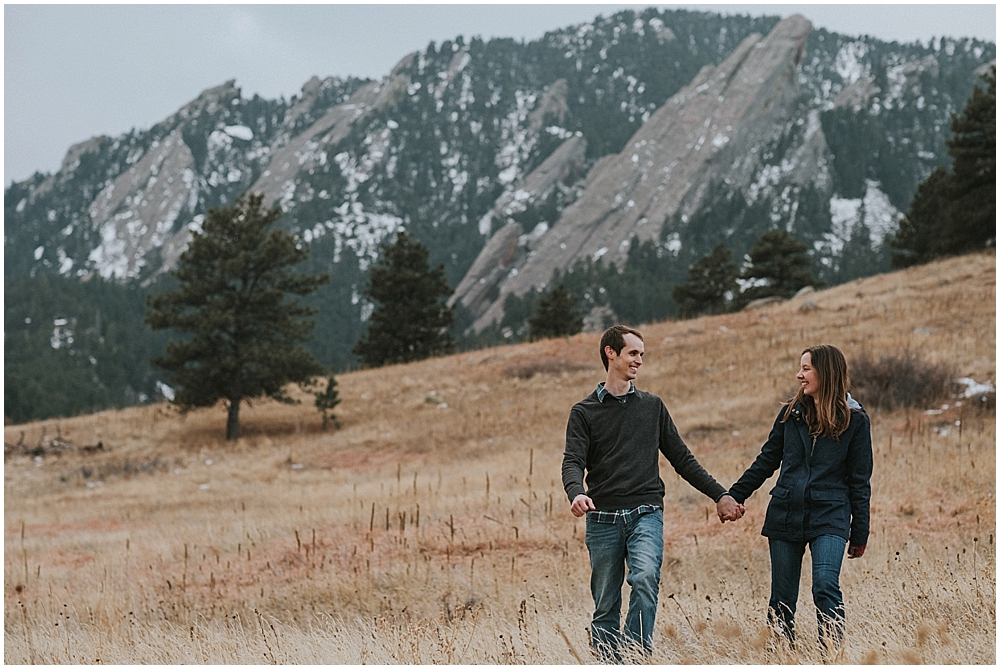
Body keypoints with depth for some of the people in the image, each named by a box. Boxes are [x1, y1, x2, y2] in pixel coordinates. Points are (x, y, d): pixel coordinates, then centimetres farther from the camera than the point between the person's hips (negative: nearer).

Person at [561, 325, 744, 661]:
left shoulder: (652, 406, 15)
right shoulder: (584, 412, 8)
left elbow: (682, 459, 18)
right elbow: (573, 461, -4)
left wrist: (720, 495, 11)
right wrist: (576, 493, -26)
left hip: (645, 515, 0)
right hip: (603, 519, 0)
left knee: (645, 578, -26)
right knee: (605, 607, 2)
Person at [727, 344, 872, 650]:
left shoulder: (855, 420, 1)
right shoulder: (791, 414, 9)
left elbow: (859, 480, 3)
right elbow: (766, 461, 16)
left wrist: (860, 534, 2)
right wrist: (733, 496, 13)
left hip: (829, 519, -3)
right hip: (785, 517, 3)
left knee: (825, 588, -21)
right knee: (782, 602, 4)